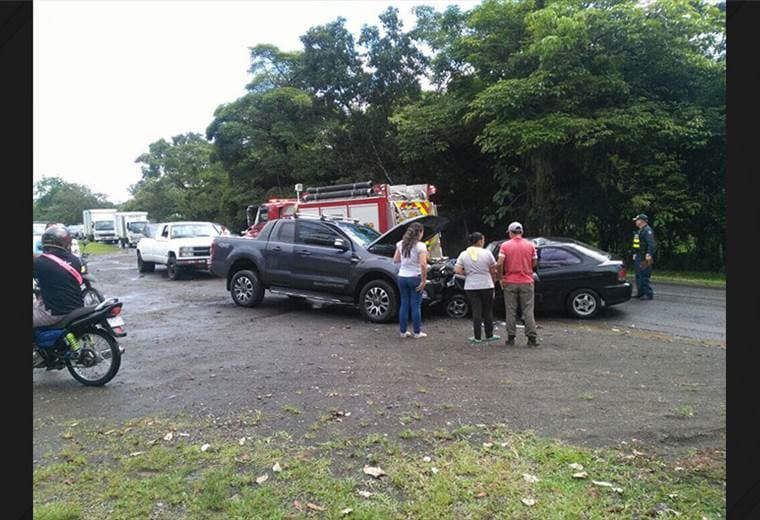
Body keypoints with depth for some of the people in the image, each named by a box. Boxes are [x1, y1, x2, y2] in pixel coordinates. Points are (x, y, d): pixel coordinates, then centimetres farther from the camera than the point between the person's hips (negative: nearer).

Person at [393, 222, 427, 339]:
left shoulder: (401, 244, 4)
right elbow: (423, 264, -21)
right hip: (415, 278, -5)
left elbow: (395, 260, 9)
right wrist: (423, 281, -15)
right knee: (416, 305, 5)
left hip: (402, 277, 5)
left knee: (404, 304, 12)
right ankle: (417, 332, 12)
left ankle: (403, 331, 18)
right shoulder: (420, 246, -13)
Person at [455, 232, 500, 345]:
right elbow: (493, 271, -2)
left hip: (471, 287, 1)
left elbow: (457, 270, -9)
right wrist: (493, 281, 14)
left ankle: (477, 337, 4)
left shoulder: (463, 254, 0)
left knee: (476, 312, 5)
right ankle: (489, 335, 20)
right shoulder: (487, 253, -5)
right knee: (488, 311, 11)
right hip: (486, 286, -1)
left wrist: (467, 274, 8)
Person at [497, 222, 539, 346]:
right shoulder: (530, 245, 1)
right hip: (526, 282, 1)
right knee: (528, 311, 4)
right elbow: (534, 264, 3)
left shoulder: (505, 245, -3)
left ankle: (511, 337, 8)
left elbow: (500, 263, -11)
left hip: (510, 282, -1)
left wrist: (500, 277, 0)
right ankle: (532, 338, 2)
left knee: (511, 311, 6)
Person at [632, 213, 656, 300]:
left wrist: (649, 254, -32)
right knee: (638, 276, 15)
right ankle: (640, 293, 24)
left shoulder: (647, 230, -14)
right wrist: (635, 254, 24)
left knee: (644, 276, -11)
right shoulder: (639, 231, 19)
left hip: (644, 258, -11)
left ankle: (649, 294, -7)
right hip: (638, 257, 11)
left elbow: (651, 244, -24)